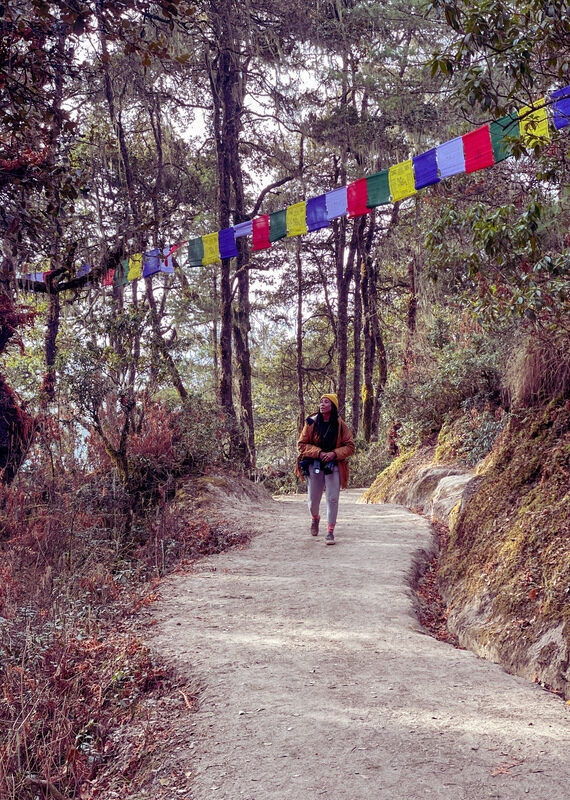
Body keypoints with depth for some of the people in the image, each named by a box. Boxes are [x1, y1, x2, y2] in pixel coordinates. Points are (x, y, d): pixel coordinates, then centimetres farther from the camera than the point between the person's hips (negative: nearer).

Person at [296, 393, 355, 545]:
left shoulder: (341, 425, -4)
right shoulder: (311, 423, -4)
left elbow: (350, 446, -1)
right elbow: (301, 444, -1)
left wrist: (334, 454, -17)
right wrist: (318, 453, -15)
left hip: (334, 466, -1)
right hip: (314, 465, 1)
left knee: (332, 499, -6)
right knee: (313, 499, 9)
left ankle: (330, 532, 2)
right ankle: (315, 518, 42)